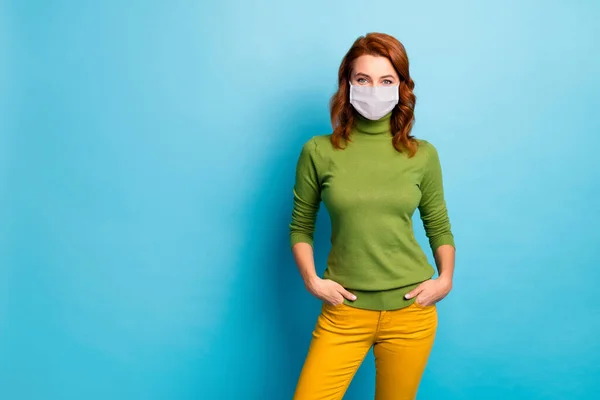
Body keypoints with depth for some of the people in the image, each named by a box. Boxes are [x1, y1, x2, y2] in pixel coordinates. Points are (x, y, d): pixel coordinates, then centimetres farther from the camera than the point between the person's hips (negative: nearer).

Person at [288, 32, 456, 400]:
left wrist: (446, 279, -2)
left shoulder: (423, 155, 0)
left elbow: (439, 226, 11)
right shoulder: (319, 152, -5)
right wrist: (312, 280, -8)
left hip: (411, 311, 1)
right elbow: (300, 228, 4)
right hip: (345, 310, -1)